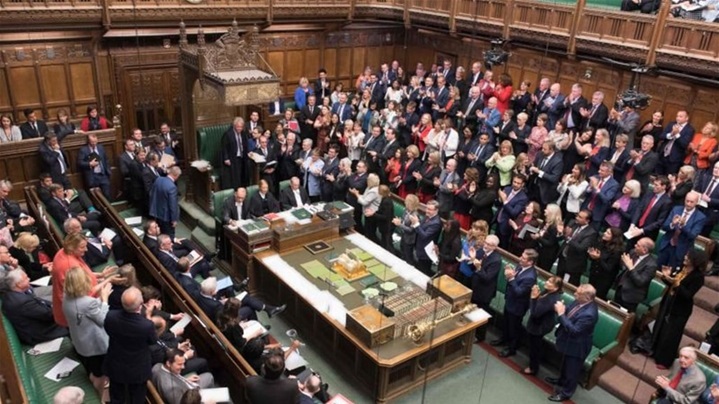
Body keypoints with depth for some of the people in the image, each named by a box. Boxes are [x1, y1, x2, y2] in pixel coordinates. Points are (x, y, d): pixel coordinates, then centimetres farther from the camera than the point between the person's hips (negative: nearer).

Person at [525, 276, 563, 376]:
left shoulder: (553, 300, -35)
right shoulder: (547, 292, -6)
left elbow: (535, 312, -33)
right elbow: (535, 309, 2)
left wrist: (534, 297, -32)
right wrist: (534, 296, -13)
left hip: (539, 326, -9)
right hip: (537, 324, 9)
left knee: (535, 347, 13)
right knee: (537, 346, 28)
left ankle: (533, 368, 34)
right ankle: (534, 363, 49)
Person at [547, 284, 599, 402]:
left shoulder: (589, 314, -38)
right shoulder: (580, 301, -12)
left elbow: (574, 330, -34)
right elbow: (569, 313, 3)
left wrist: (561, 314, -33)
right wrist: (562, 309, -20)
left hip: (577, 346, -8)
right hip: (569, 341, 8)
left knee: (572, 370, 17)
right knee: (566, 364, 32)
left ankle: (566, 393, 38)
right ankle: (562, 381, 57)